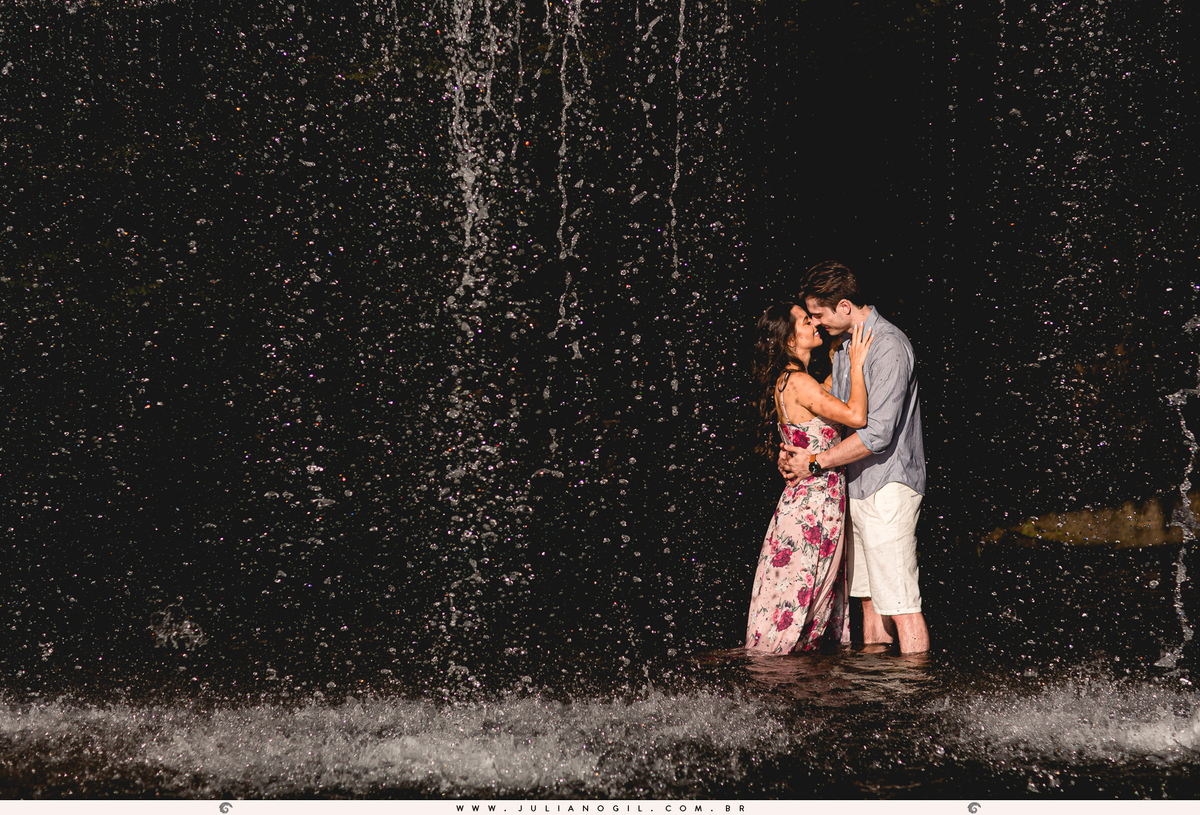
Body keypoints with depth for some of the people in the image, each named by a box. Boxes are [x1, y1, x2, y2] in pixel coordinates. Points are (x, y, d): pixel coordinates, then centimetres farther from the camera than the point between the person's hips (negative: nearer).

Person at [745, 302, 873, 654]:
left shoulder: (786, 381, 11)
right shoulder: (797, 382, -19)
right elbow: (857, 416, -24)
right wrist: (856, 365, -14)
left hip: (806, 499, 9)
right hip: (815, 502, -9)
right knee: (802, 591, 0)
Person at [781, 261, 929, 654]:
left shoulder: (889, 347, -18)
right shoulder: (843, 345, 13)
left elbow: (877, 434, -22)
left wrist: (816, 462, -13)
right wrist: (796, 450, 5)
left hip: (888, 488, -9)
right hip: (859, 487, 10)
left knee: (900, 602, -8)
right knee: (870, 598, 14)